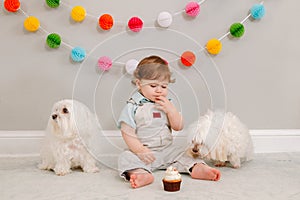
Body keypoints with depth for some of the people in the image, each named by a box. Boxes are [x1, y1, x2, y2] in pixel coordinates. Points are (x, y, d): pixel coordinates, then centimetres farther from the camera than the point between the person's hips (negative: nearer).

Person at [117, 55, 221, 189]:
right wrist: (140, 151, -22)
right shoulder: (133, 107, -7)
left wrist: (170, 109, -12)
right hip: (143, 151, -4)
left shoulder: (167, 105, 8)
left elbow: (178, 127, 3)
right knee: (126, 158, -28)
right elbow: (128, 134, -11)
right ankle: (143, 174, -52)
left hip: (167, 150, 5)